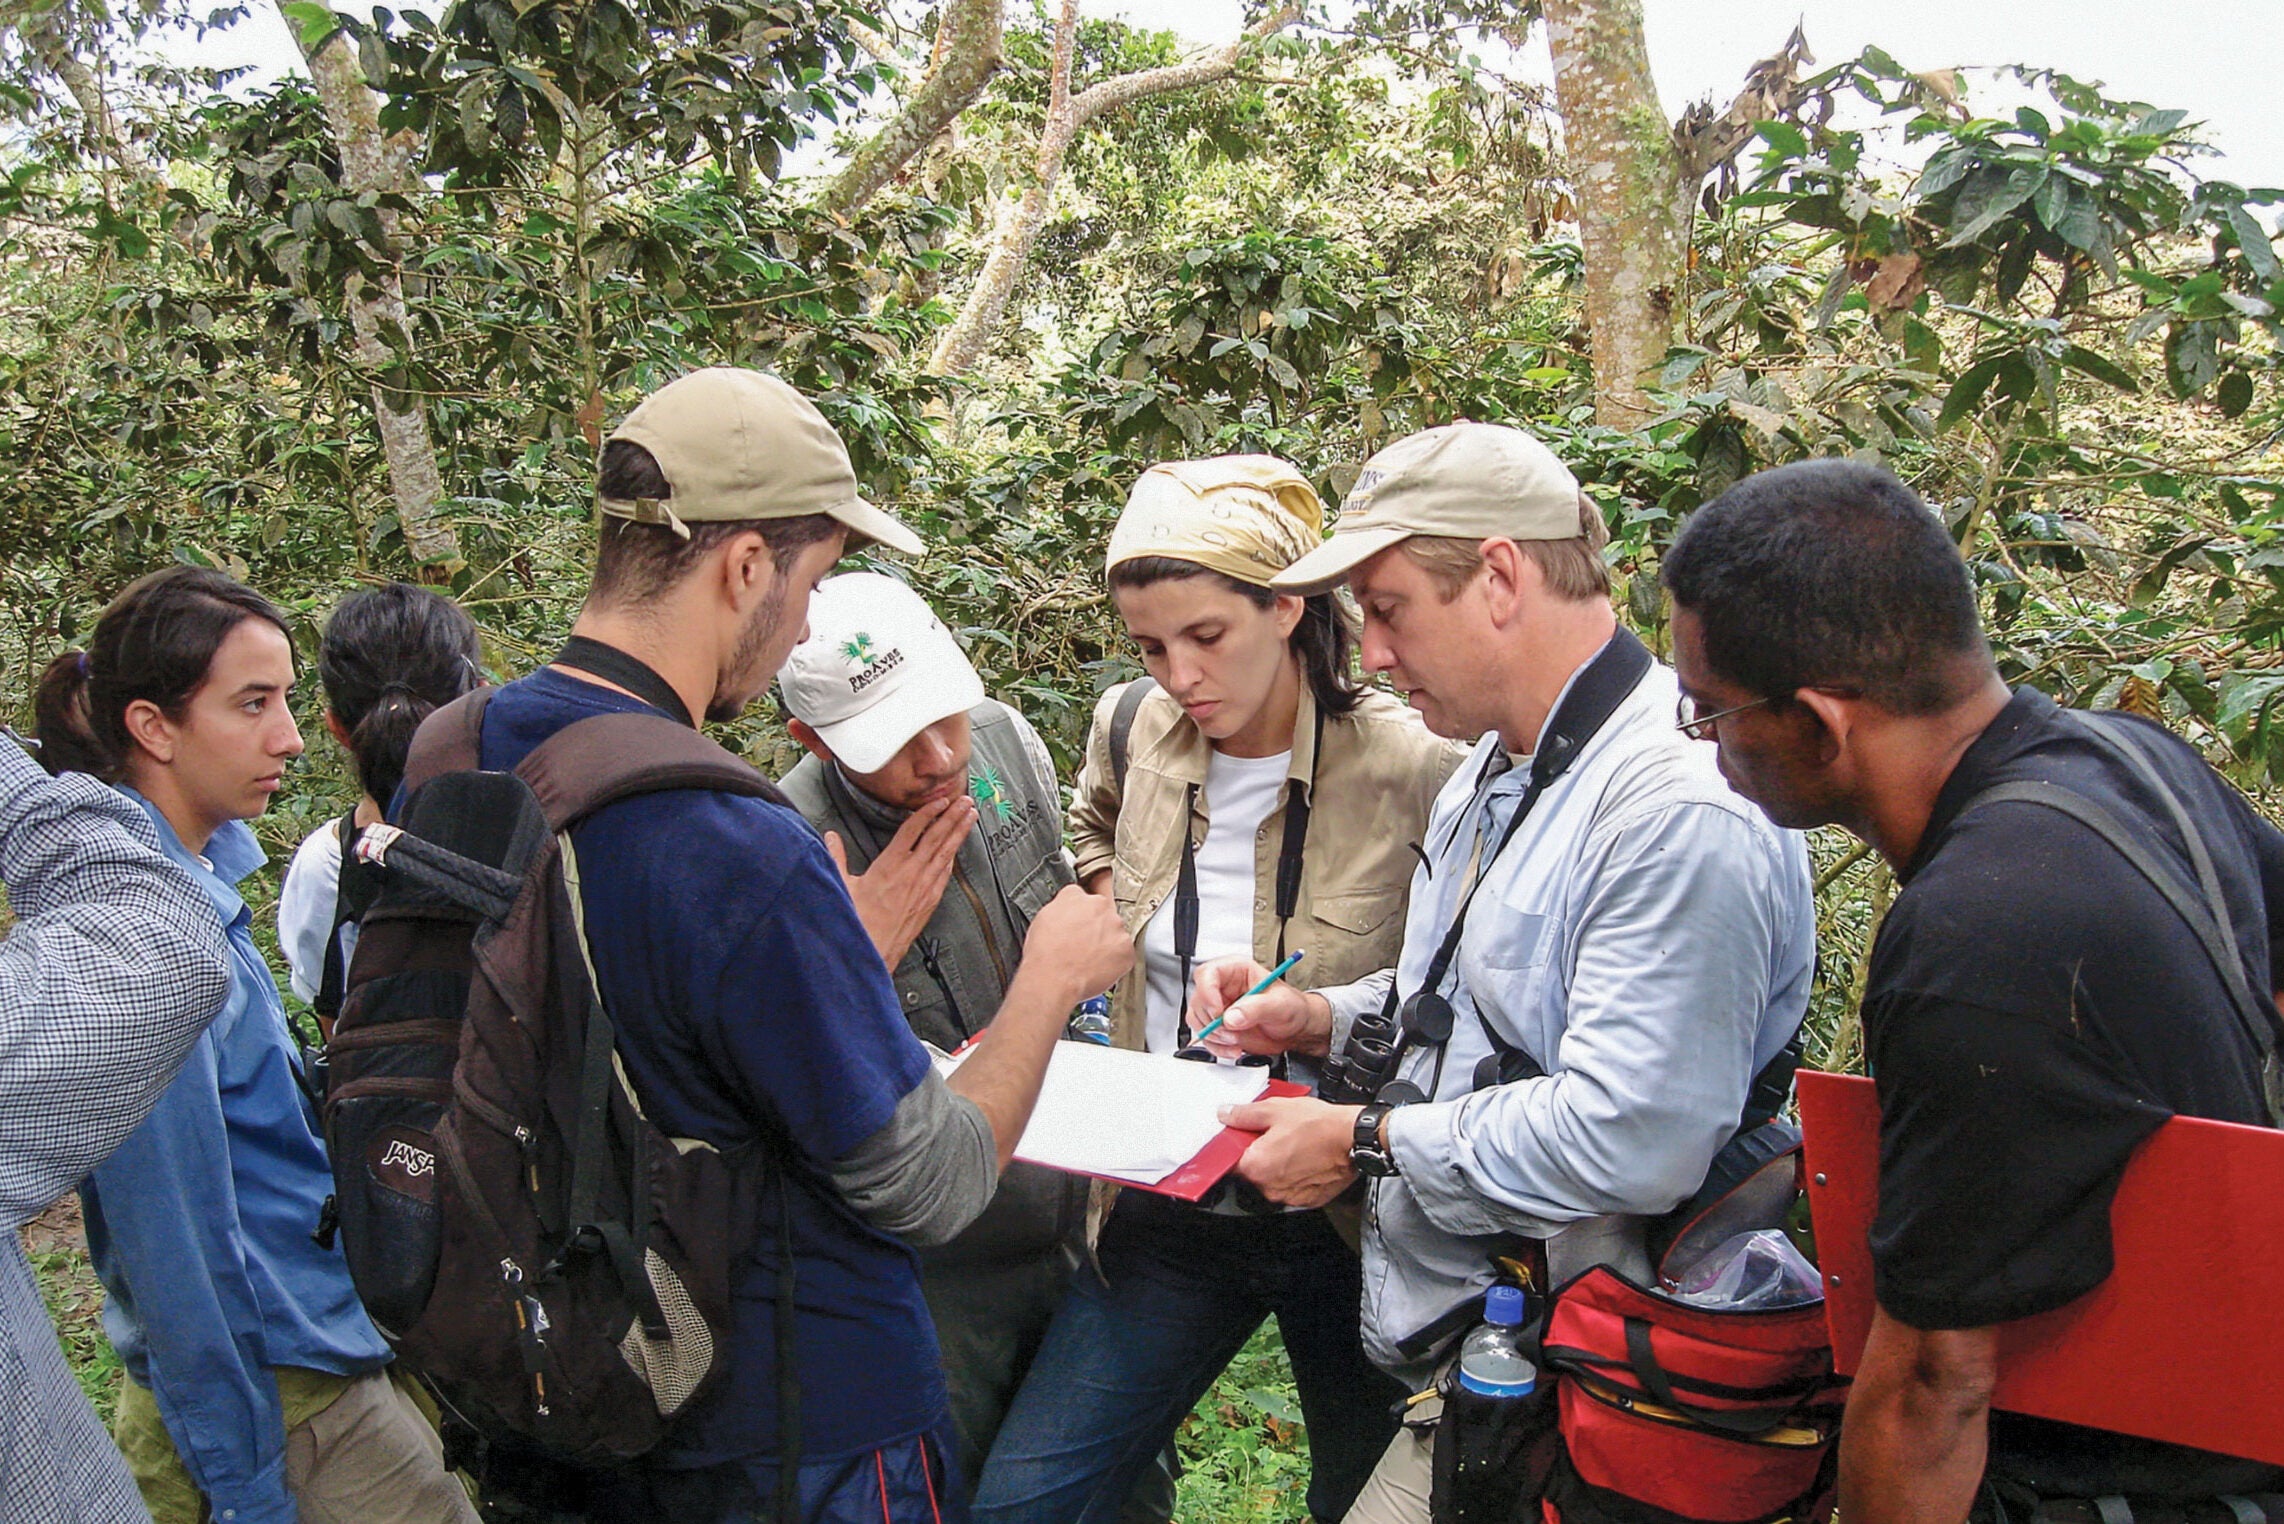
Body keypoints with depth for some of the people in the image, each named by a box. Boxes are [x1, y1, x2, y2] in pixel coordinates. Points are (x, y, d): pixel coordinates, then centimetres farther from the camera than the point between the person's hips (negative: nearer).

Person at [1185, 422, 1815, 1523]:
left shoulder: (1680, 807, -24)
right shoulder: (1496, 764, 10)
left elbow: (1631, 1140, -29)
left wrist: (1368, 1141, -19)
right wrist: (1321, 1017, 6)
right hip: (1445, 1315, 9)